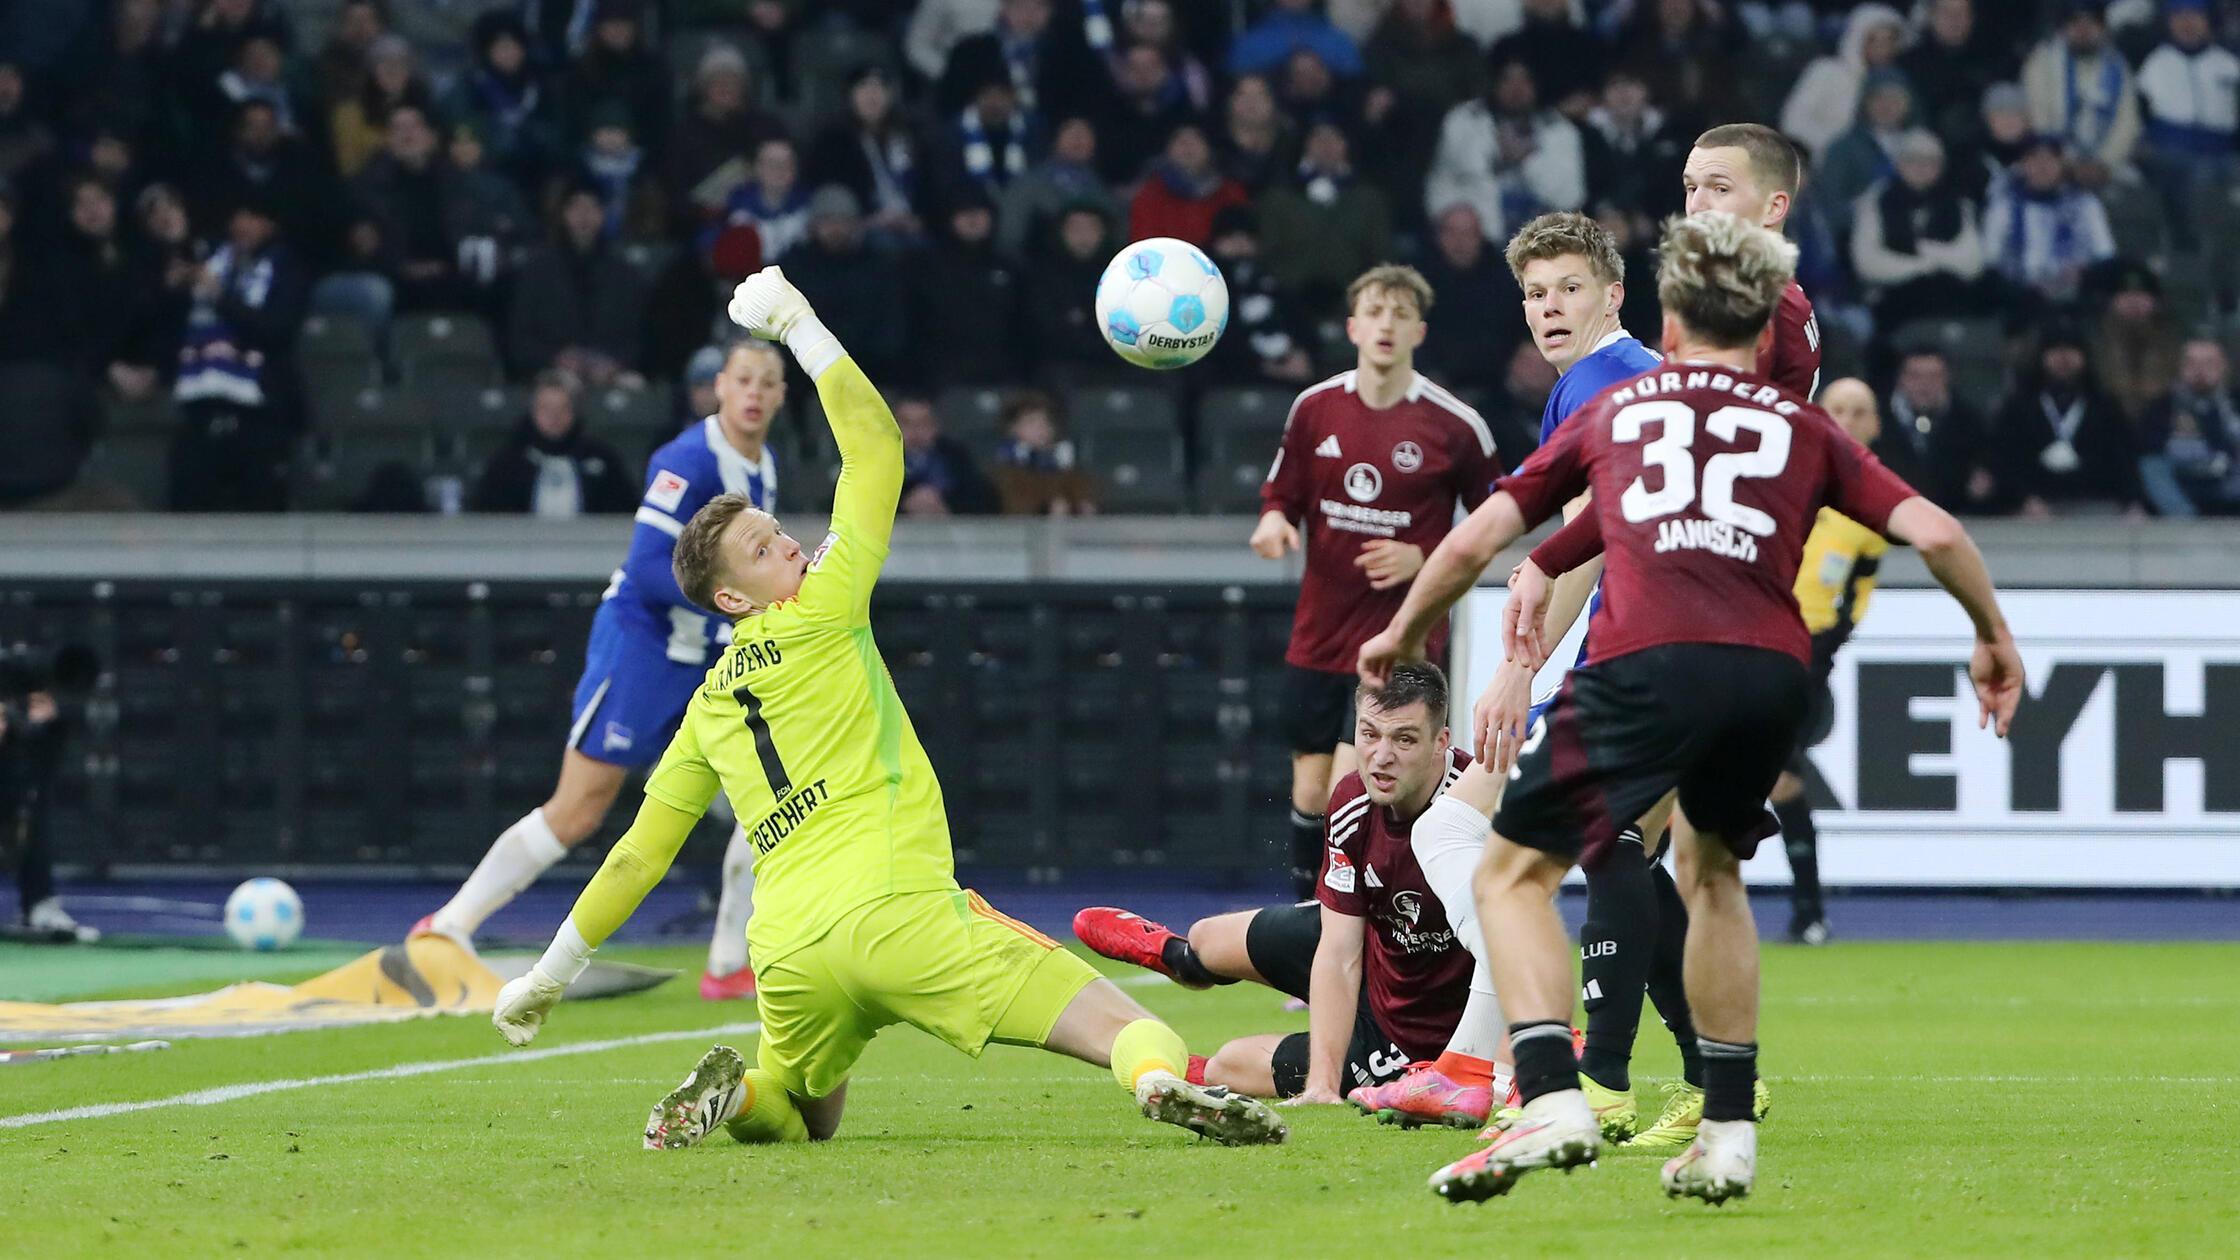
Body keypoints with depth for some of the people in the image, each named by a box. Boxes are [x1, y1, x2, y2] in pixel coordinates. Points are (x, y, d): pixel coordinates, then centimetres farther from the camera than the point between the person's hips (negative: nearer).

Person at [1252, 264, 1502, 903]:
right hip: (1318, 635, 4)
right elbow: (1282, 492, 14)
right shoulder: (1314, 408, 2)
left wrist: (1424, 559, -13)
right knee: (1310, 791, 5)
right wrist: (1273, 520, -9)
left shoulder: (1456, 426, -8)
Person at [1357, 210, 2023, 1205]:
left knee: (1514, 871, 8)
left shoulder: (1612, 409, 26)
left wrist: (1402, 634, 43)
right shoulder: (1803, 427, 25)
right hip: (1774, 670, 3)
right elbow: (1932, 531, 15)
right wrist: (1993, 637, 32)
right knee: (1714, 871, 29)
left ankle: (1552, 1099, -14)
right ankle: (1728, 1130, 24)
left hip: (1648, 660, -3)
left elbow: (1476, 538, 26)